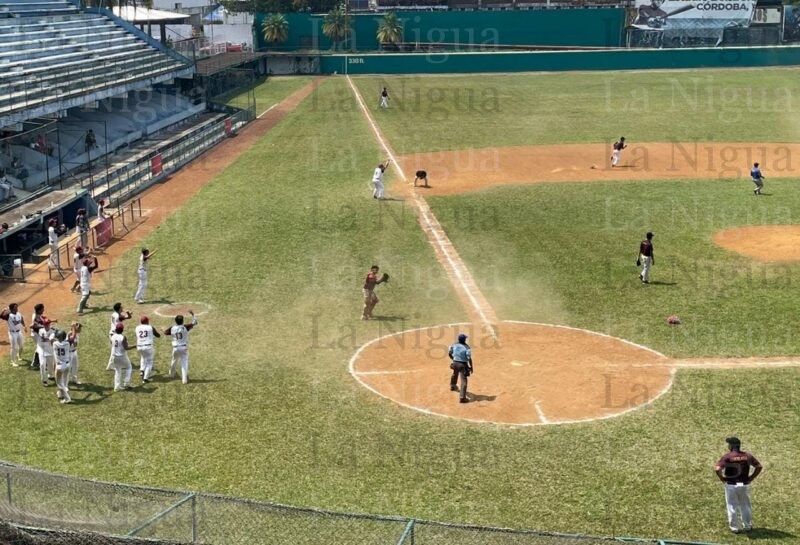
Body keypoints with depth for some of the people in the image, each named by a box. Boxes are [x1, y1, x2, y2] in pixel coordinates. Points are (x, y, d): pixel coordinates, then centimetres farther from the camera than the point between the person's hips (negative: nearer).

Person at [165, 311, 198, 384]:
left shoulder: (172, 328, -5)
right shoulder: (185, 328, -11)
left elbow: (165, 332, 11)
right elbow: (194, 323, -4)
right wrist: (193, 315, 1)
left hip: (175, 348, 3)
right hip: (184, 348, -3)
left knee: (173, 362, 24)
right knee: (184, 363, -1)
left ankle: (171, 375, 42)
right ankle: (184, 379, -6)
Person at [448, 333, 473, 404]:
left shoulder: (454, 345, -5)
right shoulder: (467, 347, -20)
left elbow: (449, 353, 6)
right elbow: (469, 358, -18)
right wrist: (471, 367, -6)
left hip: (455, 363, 6)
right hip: (463, 364, -6)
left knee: (455, 374, 35)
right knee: (463, 380, -2)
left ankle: (452, 386, 62)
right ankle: (462, 397, -10)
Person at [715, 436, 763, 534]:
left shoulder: (727, 457, -13)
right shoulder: (747, 456, 0)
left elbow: (717, 469, -23)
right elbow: (759, 466, 1)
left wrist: (722, 478, -7)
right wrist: (751, 478, 6)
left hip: (731, 485, -3)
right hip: (745, 485, 4)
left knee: (732, 506, 9)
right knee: (745, 506, 19)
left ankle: (734, 527, 14)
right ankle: (747, 526, 29)